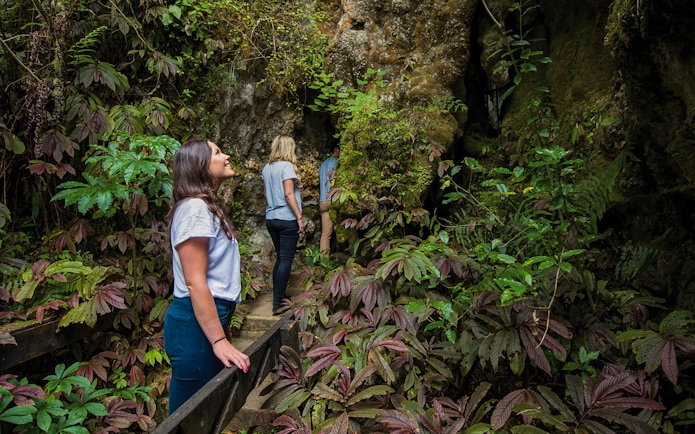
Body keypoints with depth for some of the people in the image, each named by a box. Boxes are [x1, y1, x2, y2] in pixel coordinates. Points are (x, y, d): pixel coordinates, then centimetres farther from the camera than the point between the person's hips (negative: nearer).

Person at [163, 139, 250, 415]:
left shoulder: (208, 206, 15)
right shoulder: (194, 208, -16)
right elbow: (195, 282, -21)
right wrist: (219, 341, -21)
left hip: (212, 317, 10)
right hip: (196, 323, -10)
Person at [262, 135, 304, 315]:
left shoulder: (267, 168, 12)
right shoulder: (286, 166, -10)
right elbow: (288, 193, -17)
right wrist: (299, 217, -16)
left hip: (271, 218, 8)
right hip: (287, 219, -8)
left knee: (280, 258, 16)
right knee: (286, 260, -2)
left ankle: (277, 298, 22)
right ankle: (278, 304, -1)